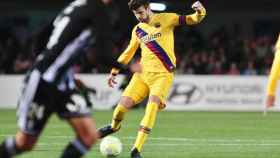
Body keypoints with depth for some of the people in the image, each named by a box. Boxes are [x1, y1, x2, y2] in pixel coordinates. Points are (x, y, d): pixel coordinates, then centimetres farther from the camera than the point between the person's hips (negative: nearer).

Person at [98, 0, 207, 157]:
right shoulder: (137, 30, 13)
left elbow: (193, 19, -3)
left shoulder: (165, 19, -1)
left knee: (153, 105, -24)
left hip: (163, 74, -4)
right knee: (124, 103, -6)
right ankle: (114, 126, 31)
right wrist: (114, 71, 25)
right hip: (142, 73, 4)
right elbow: (128, 52, 26)